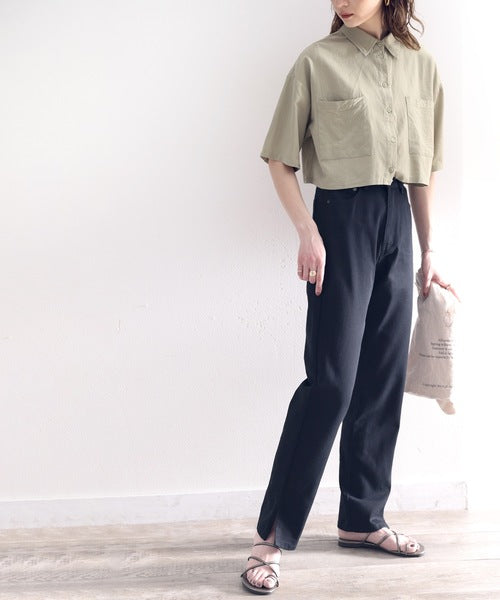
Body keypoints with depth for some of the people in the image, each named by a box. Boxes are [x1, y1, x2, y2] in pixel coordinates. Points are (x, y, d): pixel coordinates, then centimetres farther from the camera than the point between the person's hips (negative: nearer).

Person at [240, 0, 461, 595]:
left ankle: (362, 518, 22)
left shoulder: (420, 66, 11)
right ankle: (271, 535, -1)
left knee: (384, 377, 8)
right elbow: (279, 158, -1)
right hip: (342, 217, -5)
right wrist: (307, 231, -13)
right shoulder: (318, 61, -2)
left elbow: (423, 170, 14)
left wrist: (428, 253, 13)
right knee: (331, 378, -10)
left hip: (396, 223, 5)